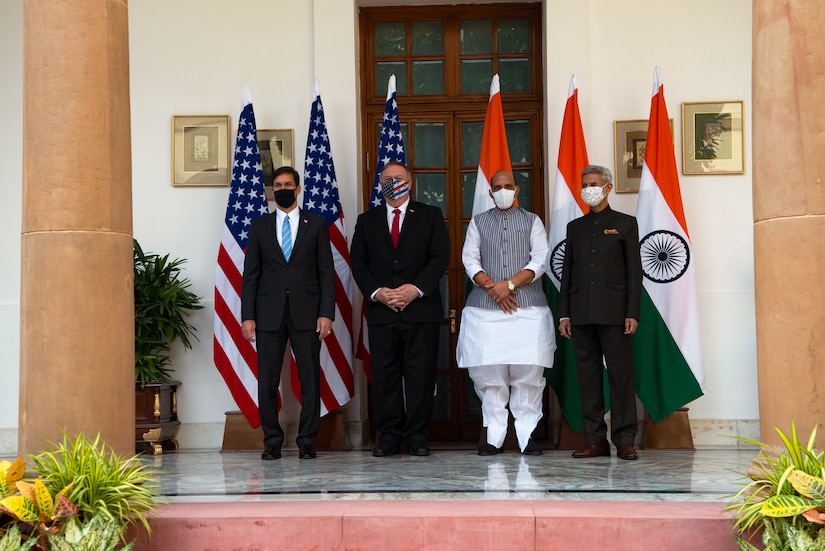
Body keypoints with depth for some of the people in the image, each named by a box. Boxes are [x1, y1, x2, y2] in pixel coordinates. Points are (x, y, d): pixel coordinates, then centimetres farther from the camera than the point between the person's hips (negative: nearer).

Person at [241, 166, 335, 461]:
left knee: (310, 378, -1)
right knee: (267, 380, 0)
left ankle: (307, 441, 8)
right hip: (269, 314, 1)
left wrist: (326, 313, -5)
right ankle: (272, 441, 10)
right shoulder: (259, 227, 12)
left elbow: (326, 273, 5)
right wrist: (247, 317, -1)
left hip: (306, 313, -1)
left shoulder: (316, 225, 9)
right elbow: (250, 274, 8)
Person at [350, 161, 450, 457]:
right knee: (384, 376, 1)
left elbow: (440, 257, 0)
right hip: (381, 310, 2)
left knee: (420, 375, -1)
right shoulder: (367, 221, 15)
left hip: (421, 308, -2)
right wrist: (377, 292, -8)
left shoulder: (430, 216, 10)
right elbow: (358, 263, 8)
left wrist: (416, 288, -12)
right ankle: (388, 436, 8)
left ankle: (417, 437, 6)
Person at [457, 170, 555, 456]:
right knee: (488, 373, -3)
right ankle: (494, 435, 4)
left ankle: (527, 433, 1)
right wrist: (492, 288, -9)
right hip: (485, 308, 1)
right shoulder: (478, 223, 15)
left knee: (528, 373, -5)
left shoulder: (532, 221, 11)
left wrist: (509, 284, -11)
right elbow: (470, 259, 6)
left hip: (528, 307, -1)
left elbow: (540, 260, 0)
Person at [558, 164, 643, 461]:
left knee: (620, 374, -4)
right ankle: (595, 440, 8)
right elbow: (567, 272, 15)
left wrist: (632, 313, -8)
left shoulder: (625, 223, 7)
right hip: (581, 314, 4)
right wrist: (564, 314, 7)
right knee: (587, 375, 3)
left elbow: (634, 271, 1)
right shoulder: (575, 226, 17)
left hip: (614, 312, -4)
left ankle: (624, 441, 0)